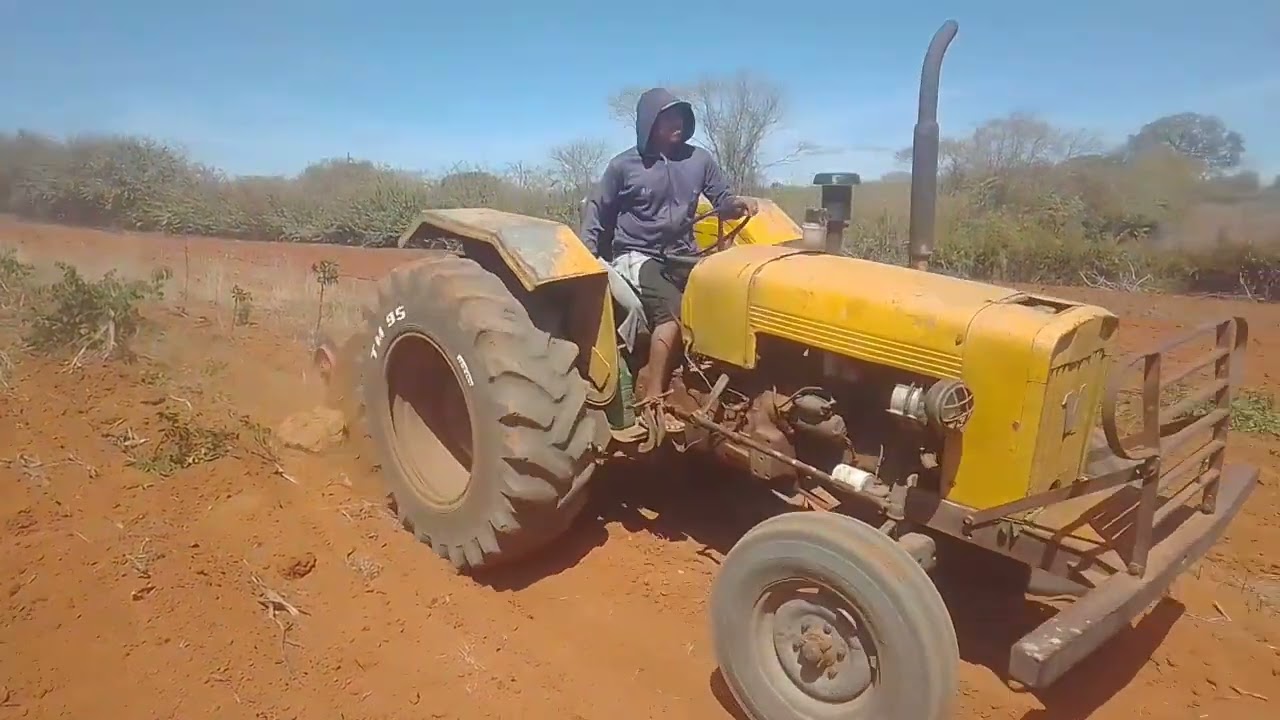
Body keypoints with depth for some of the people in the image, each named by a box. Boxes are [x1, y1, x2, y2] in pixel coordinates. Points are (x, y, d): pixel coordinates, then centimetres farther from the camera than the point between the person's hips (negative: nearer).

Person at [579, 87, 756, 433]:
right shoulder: (624, 166, -3)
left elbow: (720, 200, 13)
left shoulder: (699, 159, 5)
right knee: (673, 311, -30)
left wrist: (737, 205, -12)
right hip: (637, 255, -5)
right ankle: (652, 399, -25)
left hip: (683, 255, 5)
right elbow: (597, 214, 7)